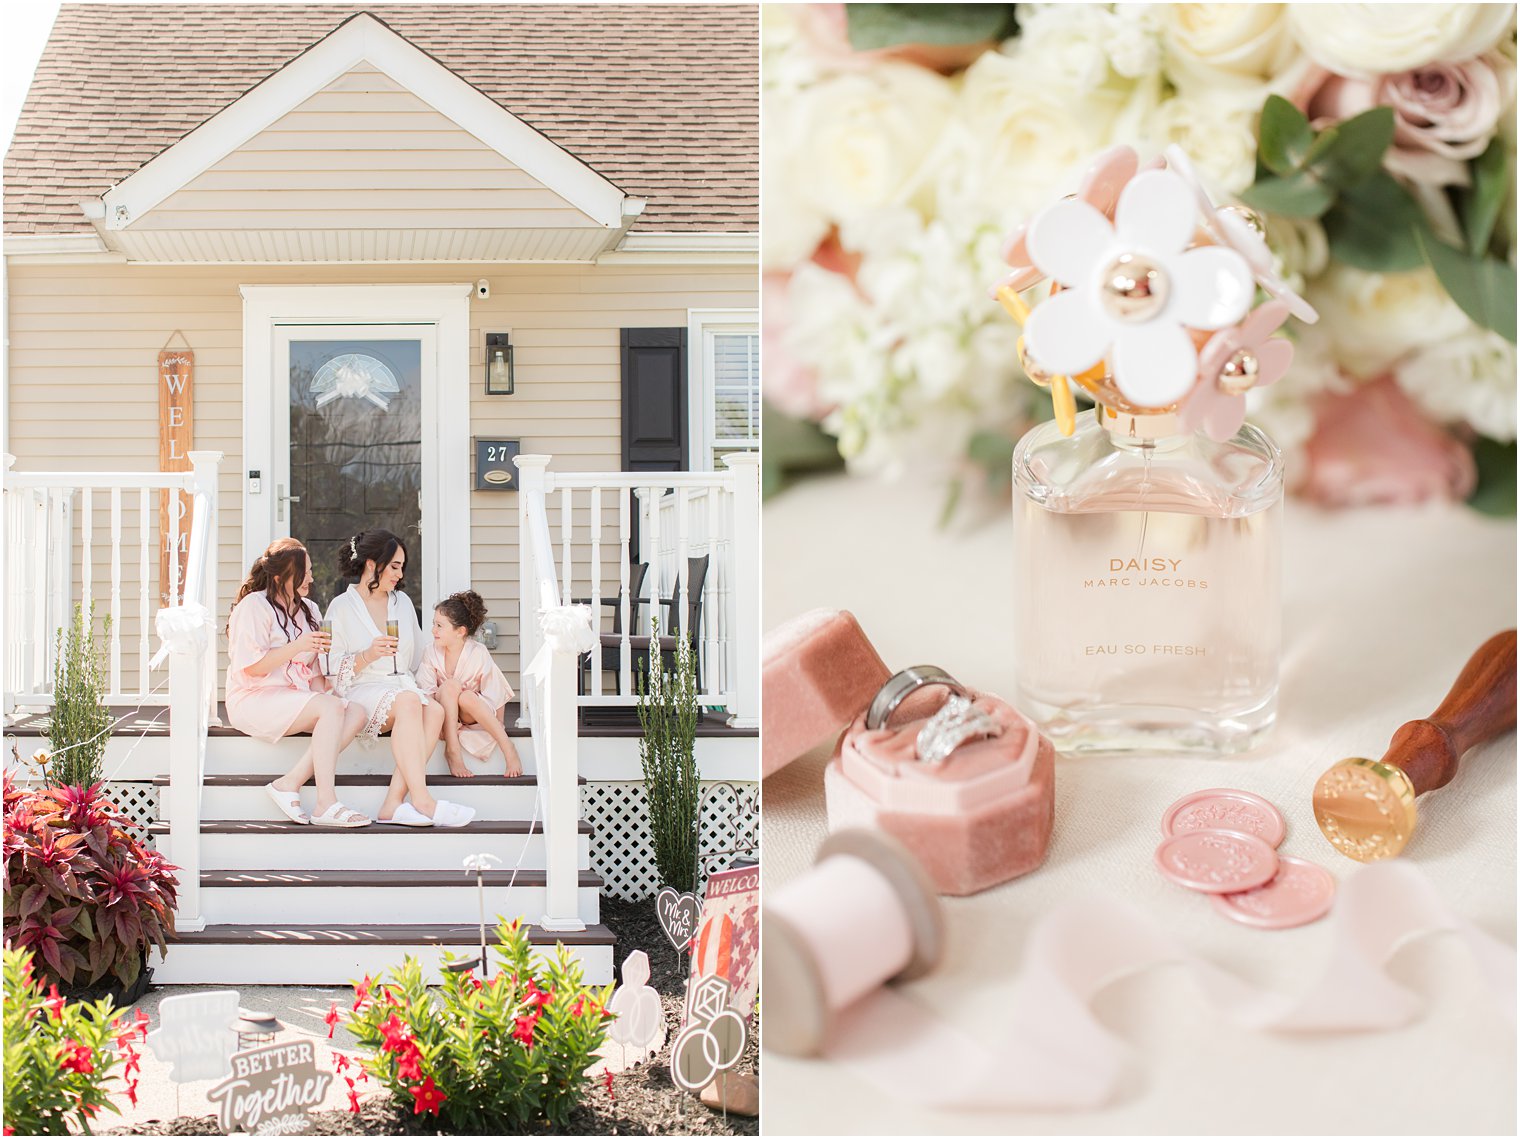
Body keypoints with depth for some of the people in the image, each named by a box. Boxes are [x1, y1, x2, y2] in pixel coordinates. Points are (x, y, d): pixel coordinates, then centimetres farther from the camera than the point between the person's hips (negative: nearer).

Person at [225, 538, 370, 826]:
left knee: (355, 714, -20)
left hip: (296, 699, 8)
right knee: (331, 708, -31)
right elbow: (251, 667, -15)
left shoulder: (307, 609, 19)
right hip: (254, 701, -8)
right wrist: (296, 647, -20)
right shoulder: (254, 606, -6)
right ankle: (326, 806, -35)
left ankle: (289, 783, -25)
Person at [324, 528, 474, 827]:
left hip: (403, 687, 5)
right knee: (409, 702, -37)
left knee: (434, 710, -30)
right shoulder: (341, 607, 3)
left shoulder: (402, 601, 20)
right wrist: (368, 655, -19)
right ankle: (421, 801, -46)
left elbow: (417, 655, 27)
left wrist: (426, 686, 12)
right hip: (362, 692, -5)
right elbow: (333, 670, -3)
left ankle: (394, 804, -39)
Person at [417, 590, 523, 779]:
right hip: (444, 716, 1)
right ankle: (452, 749, -31)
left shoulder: (478, 654, -14)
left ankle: (507, 747, -29)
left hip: (474, 714, -1)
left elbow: (495, 697, -10)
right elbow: (427, 692, -12)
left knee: (466, 697, -35)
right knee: (451, 685, -29)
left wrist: (497, 726, -14)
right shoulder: (431, 653, -8)